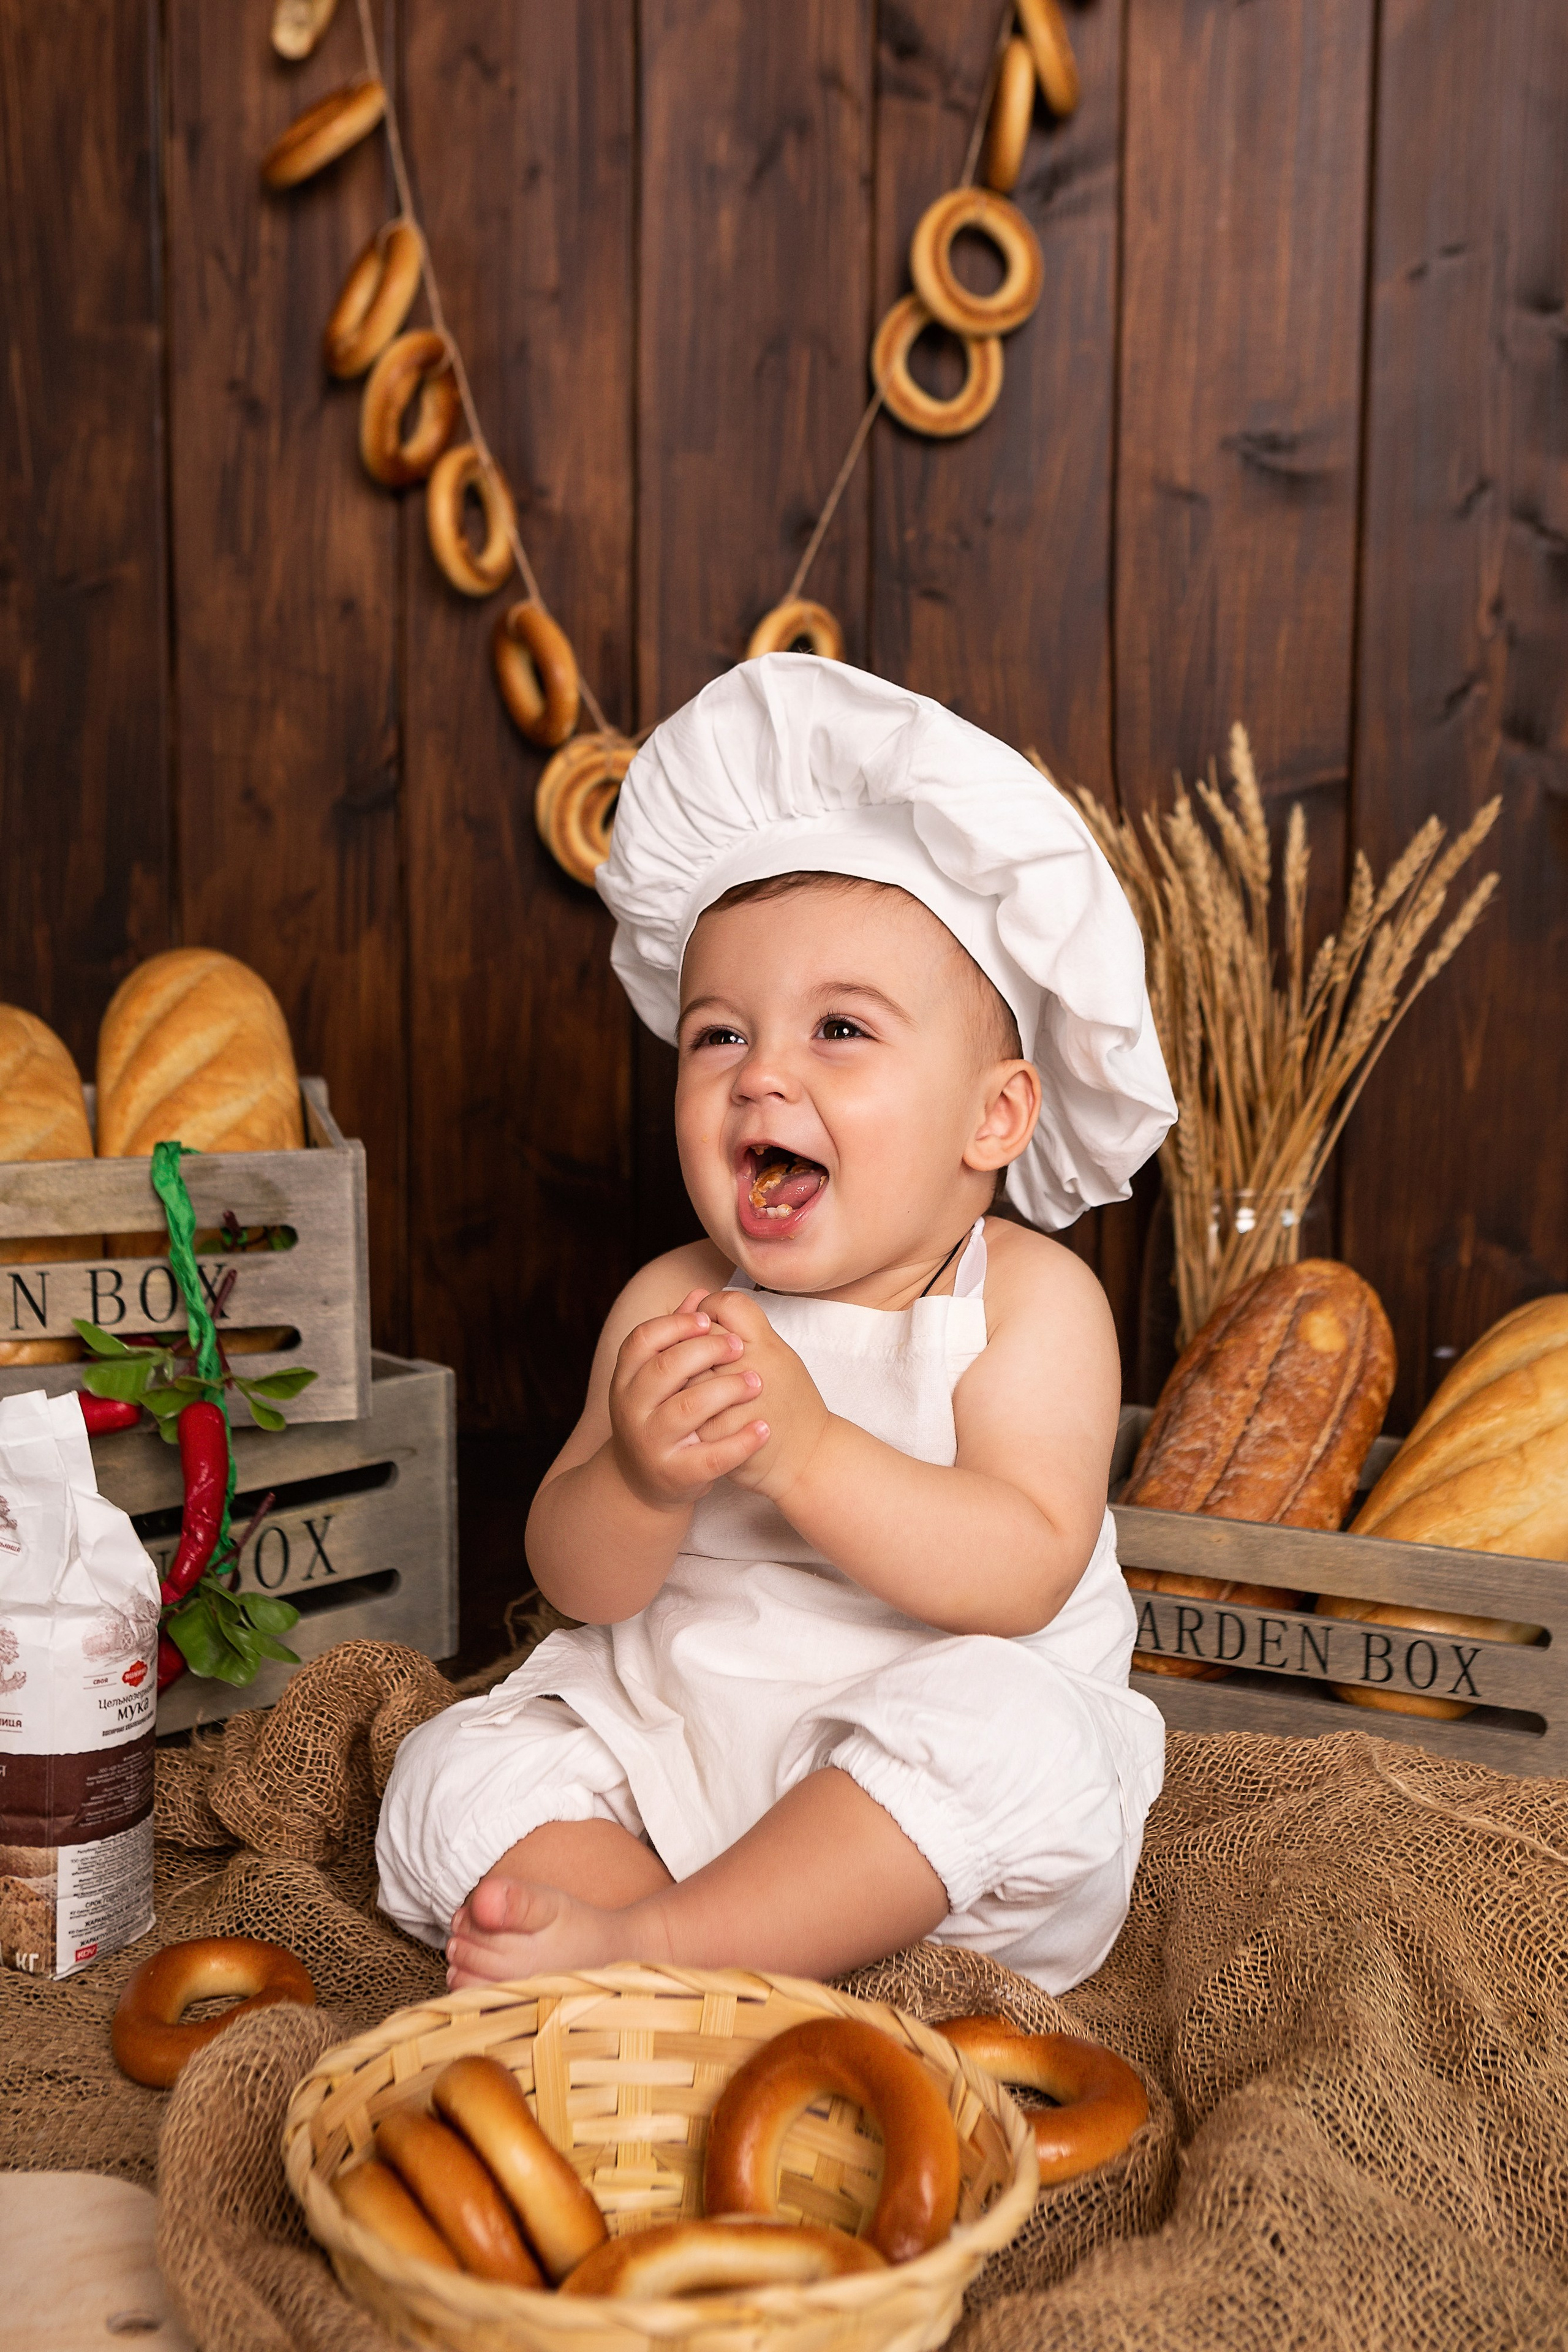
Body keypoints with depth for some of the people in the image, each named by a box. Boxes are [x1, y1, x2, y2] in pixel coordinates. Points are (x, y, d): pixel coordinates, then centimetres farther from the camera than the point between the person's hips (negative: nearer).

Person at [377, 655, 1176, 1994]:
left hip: (938, 1830, -4)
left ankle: (636, 1941, -27)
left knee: (1014, 1731, -34)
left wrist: (809, 1454, -35)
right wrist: (639, 1480, -28)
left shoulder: (1031, 1301, -10)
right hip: (667, 1754, 4)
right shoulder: (671, 1305, 0)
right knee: (457, 1771, -10)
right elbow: (580, 1584, -4)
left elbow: (1024, 1574, -22)